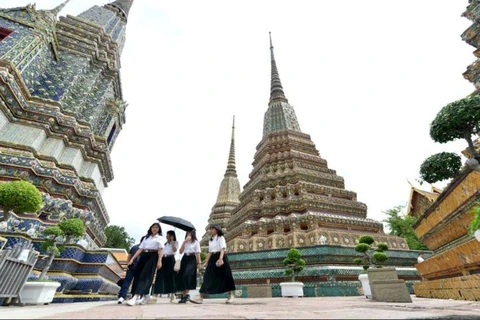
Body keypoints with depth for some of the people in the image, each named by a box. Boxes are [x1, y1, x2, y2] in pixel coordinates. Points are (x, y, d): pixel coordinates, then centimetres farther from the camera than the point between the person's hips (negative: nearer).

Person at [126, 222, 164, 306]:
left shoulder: (159, 238, 8)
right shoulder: (146, 237, 21)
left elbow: (160, 250, -4)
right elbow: (140, 249, 16)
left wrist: (159, 261, -16)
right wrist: (132, 258, 5)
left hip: (153, 257, -5)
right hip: (143, 257, 5)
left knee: (145, 276, -14)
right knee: (138, 275, 2)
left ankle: (135, 298, -21)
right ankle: (146, 297, 15)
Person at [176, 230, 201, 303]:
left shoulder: (196, 242, 2)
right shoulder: (185, 242, 16)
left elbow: (197, 253, -2)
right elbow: (180, 252, 5)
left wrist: (199, 263, -7)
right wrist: (184, 242, -4)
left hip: (192, 259, -5)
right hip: (184, 259, 6)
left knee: (187, 275, -20)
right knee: (181, 276, 1)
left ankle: (187, 294, -13)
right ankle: (184, 295, 11)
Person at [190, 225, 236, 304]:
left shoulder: (221, 238, -3)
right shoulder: (210, 240, 17)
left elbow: (223, 249, -17)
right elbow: (210, 252, 18)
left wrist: (220, 258, -32)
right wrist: (206, 262, 10)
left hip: (220, 257, -6)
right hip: (213, 258, 6)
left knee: (225, 276, 1)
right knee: (208, 277, -2)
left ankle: (231, 295, 17)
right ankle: (200, 297, -5)